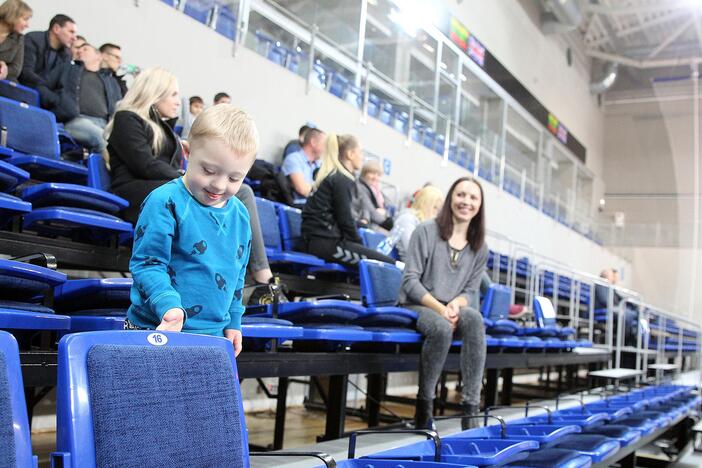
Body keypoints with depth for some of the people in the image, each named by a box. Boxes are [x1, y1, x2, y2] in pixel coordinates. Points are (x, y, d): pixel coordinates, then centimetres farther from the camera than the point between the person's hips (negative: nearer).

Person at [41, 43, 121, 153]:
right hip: (75, 119, -2)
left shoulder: (111, 80, 33)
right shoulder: (67, 68, 28)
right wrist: (57, 102, -2)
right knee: (100, 136, -38)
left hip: (104, 124, 2)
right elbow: (41, 87, 19)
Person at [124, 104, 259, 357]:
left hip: (213, 335, 6)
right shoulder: (165, 202, -13)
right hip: (158, 332, -5)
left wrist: (233, 322, 16)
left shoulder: (240, 215, 7)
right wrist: (169, 306, -29)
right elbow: (147, 263, -15)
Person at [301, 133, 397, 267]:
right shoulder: (342, 180, -7)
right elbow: (345, 220, -10)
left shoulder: (332, 176, 21)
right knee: (388, 263, -14)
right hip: (325, 241, -10)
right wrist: (359, 244, 3)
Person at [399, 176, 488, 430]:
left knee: (474, 318, -33)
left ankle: (470, 407, -33)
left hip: (452, 309, 3)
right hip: (417, 306, -3)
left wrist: (455, 304, -16)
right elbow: (410, 281, -8)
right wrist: (439, 307, -22)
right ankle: (424, 404, -18)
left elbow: (469, 290, 9)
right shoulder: (426, 231, -3)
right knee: (442, 327, -38)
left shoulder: (480, 247, 10)